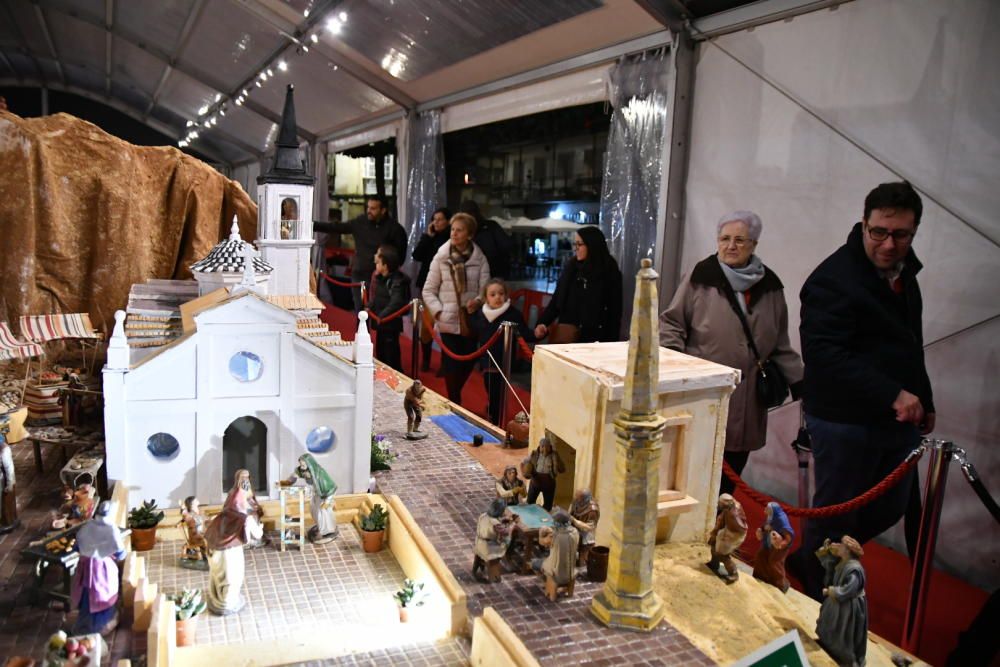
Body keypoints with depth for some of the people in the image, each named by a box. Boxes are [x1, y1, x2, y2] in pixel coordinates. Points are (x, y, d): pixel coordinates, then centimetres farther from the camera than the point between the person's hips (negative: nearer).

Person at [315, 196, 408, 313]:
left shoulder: (395, 229, -6)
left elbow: (401, 253, -1)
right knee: (359, 312, 6)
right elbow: (337, 227, 9)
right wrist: (313, 225, 4)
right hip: (359, 276, 4)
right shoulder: (360, 222, 5)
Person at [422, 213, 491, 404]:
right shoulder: (441, 257, 0)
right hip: (449, 321, -1)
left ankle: (454, 396, 35)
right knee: (451, 364, 0)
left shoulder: (479, 258, 1)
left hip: (472, 320, 1)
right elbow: (428, 290, 3)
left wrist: (478, 301, -24)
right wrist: (438, 312, -10)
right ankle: (454, 403, 16)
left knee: (468, 362, 10)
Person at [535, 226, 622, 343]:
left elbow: (615, 311, -2)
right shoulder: (571, 267, 6)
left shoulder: (610, 272, -3)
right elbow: (556, 300, 9)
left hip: (595, 337, -2)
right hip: (569, 331, 3)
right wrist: (542, 323, -4)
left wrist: (611, 343, -7)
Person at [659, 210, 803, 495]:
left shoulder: (770, 286, 8)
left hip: (745, 401, 4)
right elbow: (671, 323, 0)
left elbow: (780, 345, 15)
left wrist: (797, 382, 10)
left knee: (729, 478, 11)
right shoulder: (701, 277, -4)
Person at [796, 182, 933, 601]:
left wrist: (923, 401, 24)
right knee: (836, 514, 3)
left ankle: (811, 562, 36)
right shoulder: (835, 278, -19)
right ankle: (817, 603, 22)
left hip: (897, 419, 9)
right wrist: (892, 395, -32)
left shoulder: (903, 274, 12)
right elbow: (823, 354, -30)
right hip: (845, 420, -9)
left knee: (890, 507, 18)